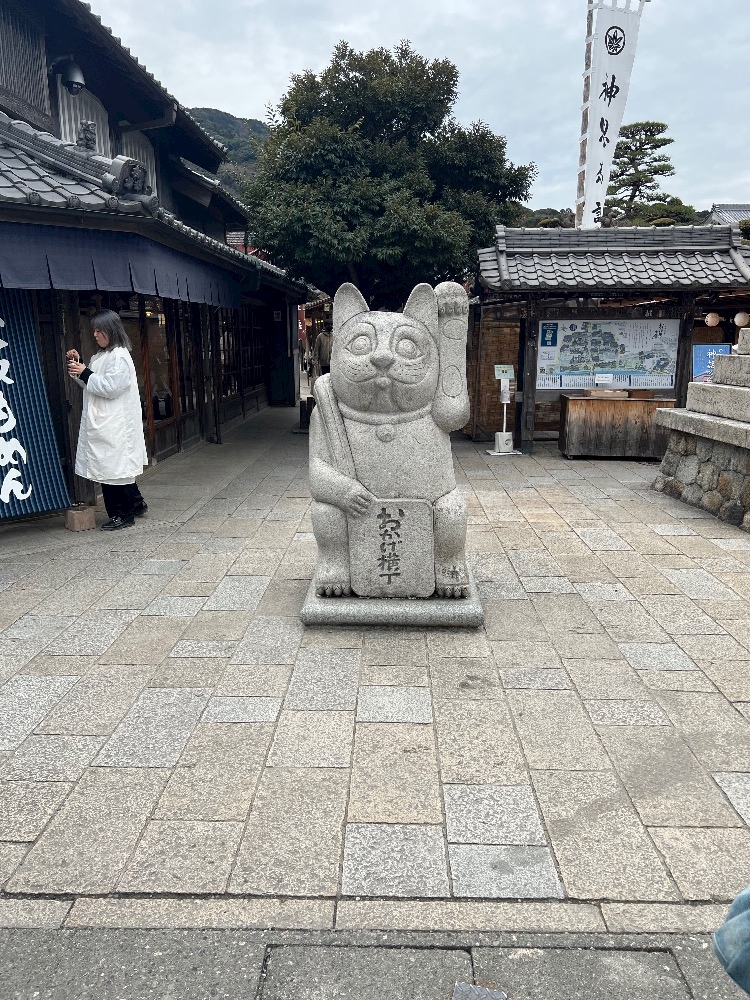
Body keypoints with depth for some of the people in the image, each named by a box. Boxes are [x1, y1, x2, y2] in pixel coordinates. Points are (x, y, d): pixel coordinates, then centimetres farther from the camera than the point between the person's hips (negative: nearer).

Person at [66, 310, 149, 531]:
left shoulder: (119, 357, -13)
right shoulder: (101, 356, 16)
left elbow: (110, 387, -19)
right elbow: (90, 385, 21)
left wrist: (85, 373, -14)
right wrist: (78, 367, 7)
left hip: (114, 425, -9)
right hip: (102, 422, 10)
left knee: (114, 467, -3)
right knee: (110, 467, 14)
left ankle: (123, 514, 7)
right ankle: (135, 504, 25)